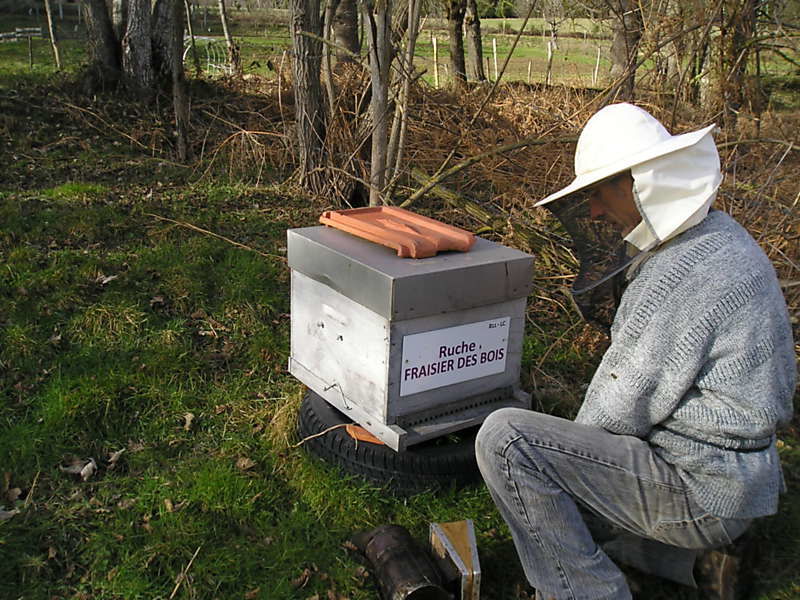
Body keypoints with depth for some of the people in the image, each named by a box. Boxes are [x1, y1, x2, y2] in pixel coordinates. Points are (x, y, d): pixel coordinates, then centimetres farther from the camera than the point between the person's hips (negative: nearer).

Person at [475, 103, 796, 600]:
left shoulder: (679, 277, -26)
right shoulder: (721, 237, 7)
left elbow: (623, 407, -18)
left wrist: (575, 451, -1)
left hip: (701, 487, -10)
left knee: (506, 441, -20)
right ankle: (693, 551, 20)